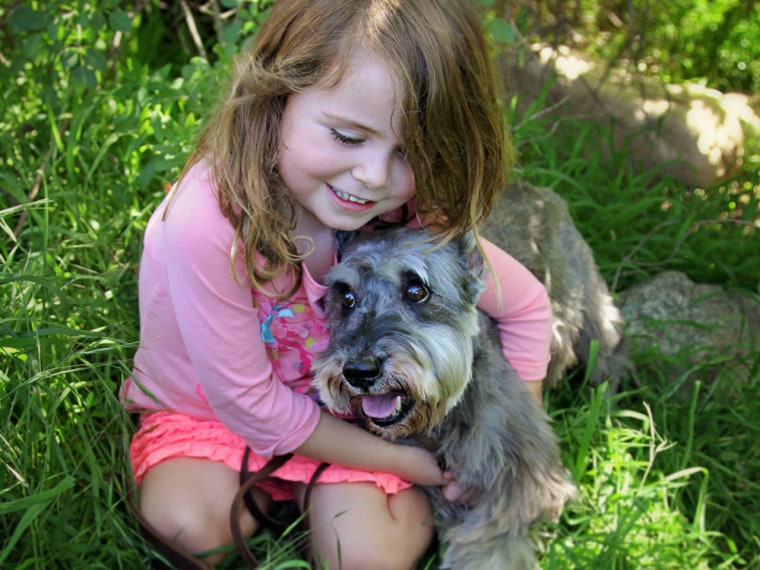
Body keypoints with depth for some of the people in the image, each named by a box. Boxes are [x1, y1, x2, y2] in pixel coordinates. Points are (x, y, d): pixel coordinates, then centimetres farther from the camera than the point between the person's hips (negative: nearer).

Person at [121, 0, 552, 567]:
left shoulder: (413, 220, -24)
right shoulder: (208, 220, -36)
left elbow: (529, 305, -5)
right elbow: (248, 403, -25)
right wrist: (402, 460, -18)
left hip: (337, 411, 2)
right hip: (208, 409, -1)